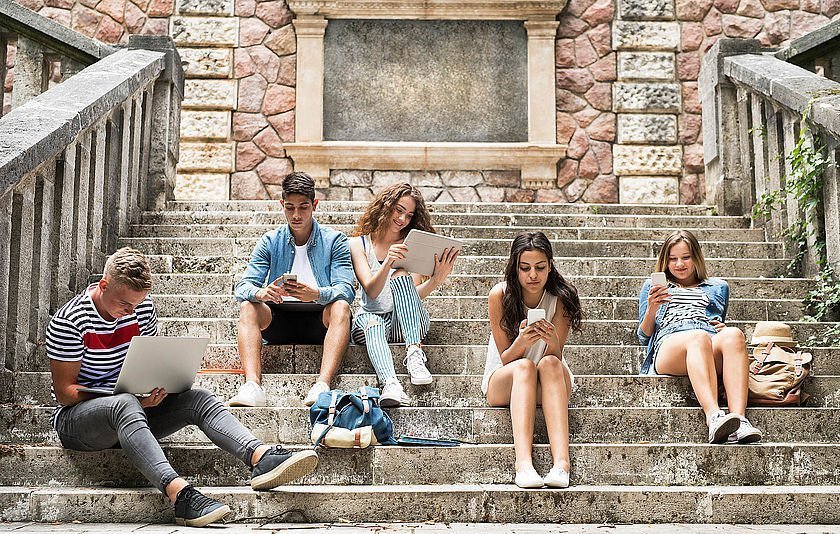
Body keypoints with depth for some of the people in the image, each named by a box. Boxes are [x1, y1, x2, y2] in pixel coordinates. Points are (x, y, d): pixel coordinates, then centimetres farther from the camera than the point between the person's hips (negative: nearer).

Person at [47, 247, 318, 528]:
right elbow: (65, 392, -16)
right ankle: (180, 494, -57)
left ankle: (262, 457, -41)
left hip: (136, 406, 6)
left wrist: (158, 387, -10)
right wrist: (135, 398, -26)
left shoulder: (143, 308, 2)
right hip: (75, 417, -6)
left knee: (199, 399, -17)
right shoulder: (68, 321, -15)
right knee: (124, 404, -39)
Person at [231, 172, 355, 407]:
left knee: (341, 307, -32)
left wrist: (316, 294, -33)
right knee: (248, 306, -26)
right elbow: (243, 286, -2)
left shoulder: (334, 240, 4)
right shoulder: (271, 242, 9)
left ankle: (322, 385, -50)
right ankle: (252, 386, -44)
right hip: (279, 321, 2)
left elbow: (345, 289, -10)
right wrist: (260, 293, -28)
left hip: (319, 321, -2)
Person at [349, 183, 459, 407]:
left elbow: (416, 294, -3)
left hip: (408, 322, 1)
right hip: (371, 318, -1)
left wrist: (437, 279, -22)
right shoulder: (359, 243, 7)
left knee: (401, 276, -28)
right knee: (372, 323, -38)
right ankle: (390, 385, -64)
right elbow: (371, 291, -9)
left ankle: (414, 354, -46)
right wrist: (388, 263, -28)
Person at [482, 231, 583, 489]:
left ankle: (561, 463, -49)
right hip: (502, 381, -1)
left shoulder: (561, 297, -13)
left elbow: (555, 356, -15)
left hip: (551, 382, 1)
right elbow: (505, 358, -13)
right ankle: (523, 463, -52)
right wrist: (521, 342, -35)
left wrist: (553, 340, -38)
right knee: (524, 366, -35)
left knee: (549, 363, -34)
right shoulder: (500, 294, -15)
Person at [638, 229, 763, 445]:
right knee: (699, 337, -40)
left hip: (713, 351, 2)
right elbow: (643, 336, 23)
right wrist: (652, 310, 3)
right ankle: (714, 418, -62)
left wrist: (724, 329, 9)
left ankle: (740, 419, -54)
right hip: (668, 344, -2)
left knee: (734, 334, -37)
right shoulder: (652, 286, 32)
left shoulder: (718, 287, 36)